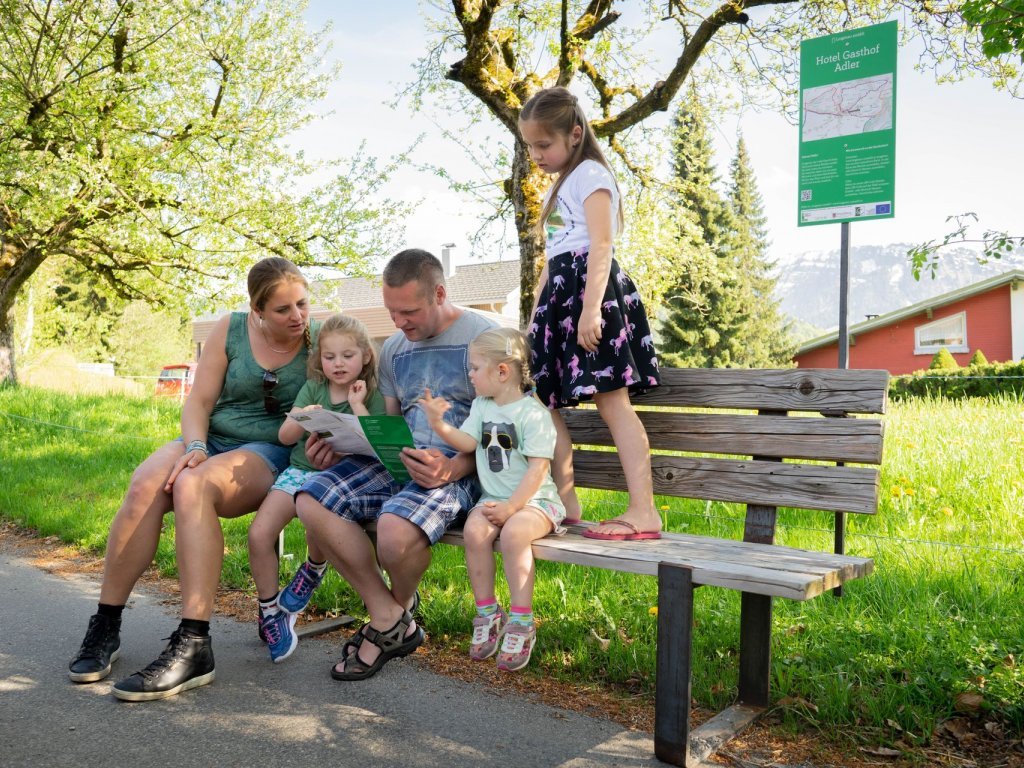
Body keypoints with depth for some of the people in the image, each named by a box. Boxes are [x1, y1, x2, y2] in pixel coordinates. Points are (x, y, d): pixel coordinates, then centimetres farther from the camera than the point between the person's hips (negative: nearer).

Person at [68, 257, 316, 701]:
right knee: (145, 486, -29)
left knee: (192, 487, -34)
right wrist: (195, 447, -15)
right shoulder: (230, 330, 2)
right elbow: (199, 401, 2)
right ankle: (105, 626, -15)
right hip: (209, 439, 3)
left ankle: (193, 646, -38)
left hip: (271, 452, -3)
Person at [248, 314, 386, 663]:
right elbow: (285, 436, 6)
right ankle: (270, 611, 5)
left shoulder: (372, 396, 0)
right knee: (259, 534, -16)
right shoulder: (313, 389, 9)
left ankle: (313, 571, 3)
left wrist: (357, 405, -13)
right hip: (300, 470, 4)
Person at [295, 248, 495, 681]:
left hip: (459, 470, -6)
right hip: (397, 462, 7)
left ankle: (400, 609, 5)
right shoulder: (393, 348, 18)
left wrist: (454, 468, -25)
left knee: (395, 528, -35)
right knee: (311, 501, -17)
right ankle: (388, 619, -6)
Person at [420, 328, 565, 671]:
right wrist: (439, 424, -16)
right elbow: (467, 442, 0)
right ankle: (487, 613, -10)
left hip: (534, 500, -5)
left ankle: (521, 621, -21)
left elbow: (538, 468, -14)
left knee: (513, 532, -34)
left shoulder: (533, 412, -9)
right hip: (493, 498, 5)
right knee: (474, 530, -25)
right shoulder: (482, 406, 12)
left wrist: (511, 507, -21)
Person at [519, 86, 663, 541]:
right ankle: (563, 502, 12)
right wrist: (535, 313, 22)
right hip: (559, 293, 10)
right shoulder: (558, 189, 26)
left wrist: (591, 308, -25)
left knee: (611, 399, -14)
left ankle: (644, 511, -14)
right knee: (543, 401, 6)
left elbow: (601, 244, -15)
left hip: (588, 285, -10)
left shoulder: (590, 173, -2)